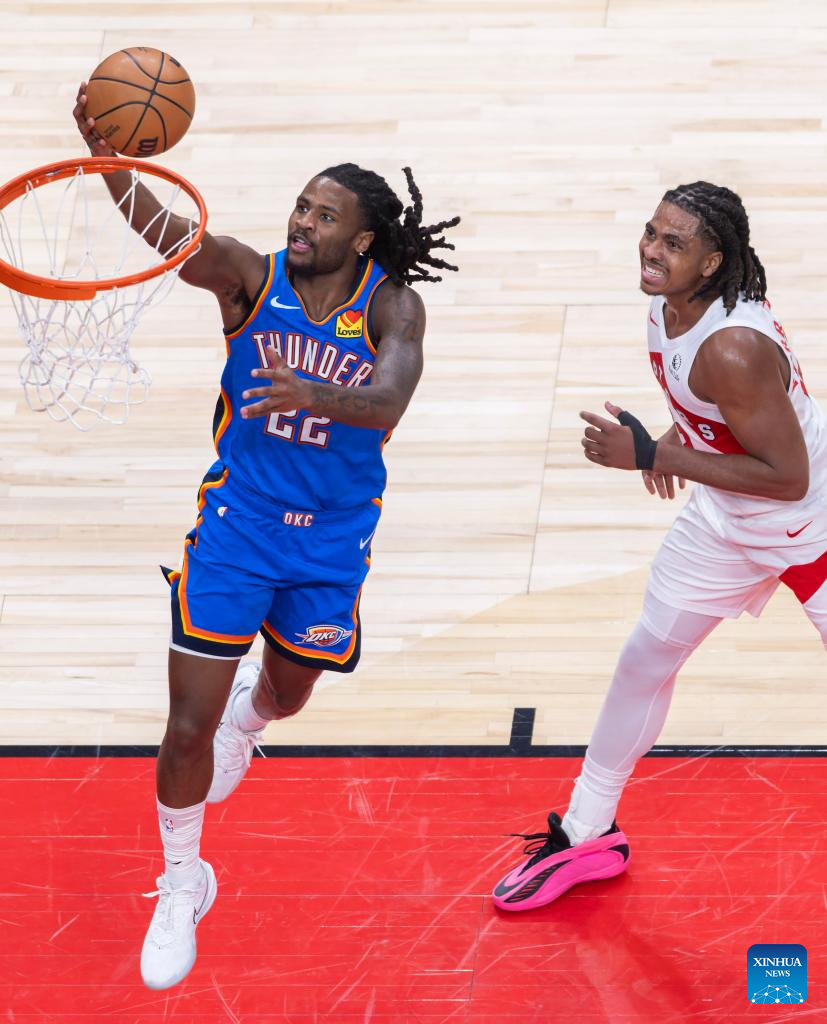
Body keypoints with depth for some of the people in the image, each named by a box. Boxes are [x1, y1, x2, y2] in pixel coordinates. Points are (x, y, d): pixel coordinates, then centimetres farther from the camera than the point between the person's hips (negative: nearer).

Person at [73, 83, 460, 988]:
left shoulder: (392, 308, -12)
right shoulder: (253, 278, -12)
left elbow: (385, 406, -32)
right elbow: (170, 234, -32)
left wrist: (313, 394, -53)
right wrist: (108, 160, -50)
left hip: (332, 540, 1)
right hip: (236, 524, -1)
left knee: (289, 691, 24)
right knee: (187, 726, -4)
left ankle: (243, 722, 64)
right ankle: (181, 888, 20)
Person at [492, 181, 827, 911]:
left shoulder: (732, 348, -34)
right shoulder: (665, 311, -9)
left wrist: (653, 455, -33)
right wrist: (681, 436, 0)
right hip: (727, 521, 8)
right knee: (645, 661, 13)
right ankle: (586, 836, 30)